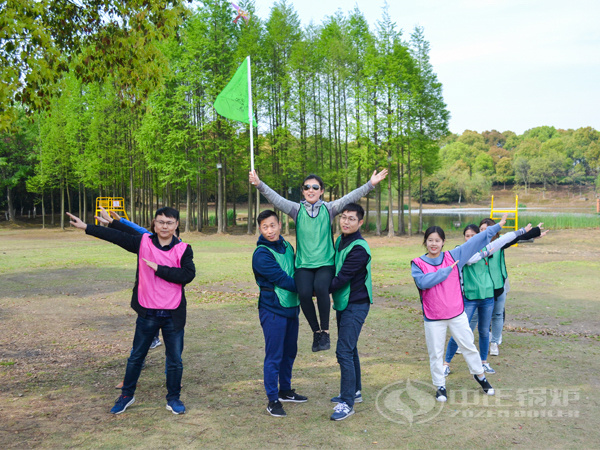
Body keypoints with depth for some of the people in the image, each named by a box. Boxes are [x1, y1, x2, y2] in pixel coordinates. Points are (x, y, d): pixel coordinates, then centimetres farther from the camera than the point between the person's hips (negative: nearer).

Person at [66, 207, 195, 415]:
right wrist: (86, 227, -2)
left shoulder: (184, 249, -4)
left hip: (173, 315, -1)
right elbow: (115, 236, 0)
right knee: (136, 356, 15)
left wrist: (158, 268, -19)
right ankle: (126, 395, 33)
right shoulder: (143, 242, -1)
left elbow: (188, 275, -18)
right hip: (147, 314, 1)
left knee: (175, 360, 10)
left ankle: (173, 399, 28)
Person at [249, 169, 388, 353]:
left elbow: (350, 198, -2)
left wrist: (371, 184, -13)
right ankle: (316, 331, 1)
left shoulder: (329, 209, 7)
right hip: (303, 265, 1)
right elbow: (276, 199, -2)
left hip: (325, 264, -1)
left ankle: (325, 331, -11)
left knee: (320, 288, -30)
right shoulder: (297, 209, 9)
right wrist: (259, 184, -15)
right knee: (304, 293, -24)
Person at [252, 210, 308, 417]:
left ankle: (285, 390, 32)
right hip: (273, 310, -7)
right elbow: (281, 279, -19)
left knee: (289, 352, 17)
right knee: (274, 356, -2)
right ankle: (273, 400, 8)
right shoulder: (261, 254, -15)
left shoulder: (287, 246, 8)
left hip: (291, 307, 7)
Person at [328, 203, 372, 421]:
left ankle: (348, 402, -6)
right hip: (343, 303, 9)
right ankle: (354, 392, 32)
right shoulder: (340, 241, 9)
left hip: (355, 305, -9)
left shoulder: (359, 248, -20)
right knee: (349, 349, 18)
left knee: (344, 352, -12)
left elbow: (342, 278, -22)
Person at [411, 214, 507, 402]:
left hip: (457, 314, 2)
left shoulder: (453, 256, 0)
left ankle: (480, 375, 34)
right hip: (433, 318, -2)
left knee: (469, 346, 13)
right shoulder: (417, 263, -6)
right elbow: (423, 282, -24)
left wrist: (498, 226, 2)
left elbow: (476, 241, 2)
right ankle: (440, 386, 22)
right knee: (435, 353, 7)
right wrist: (447, 270, -19)